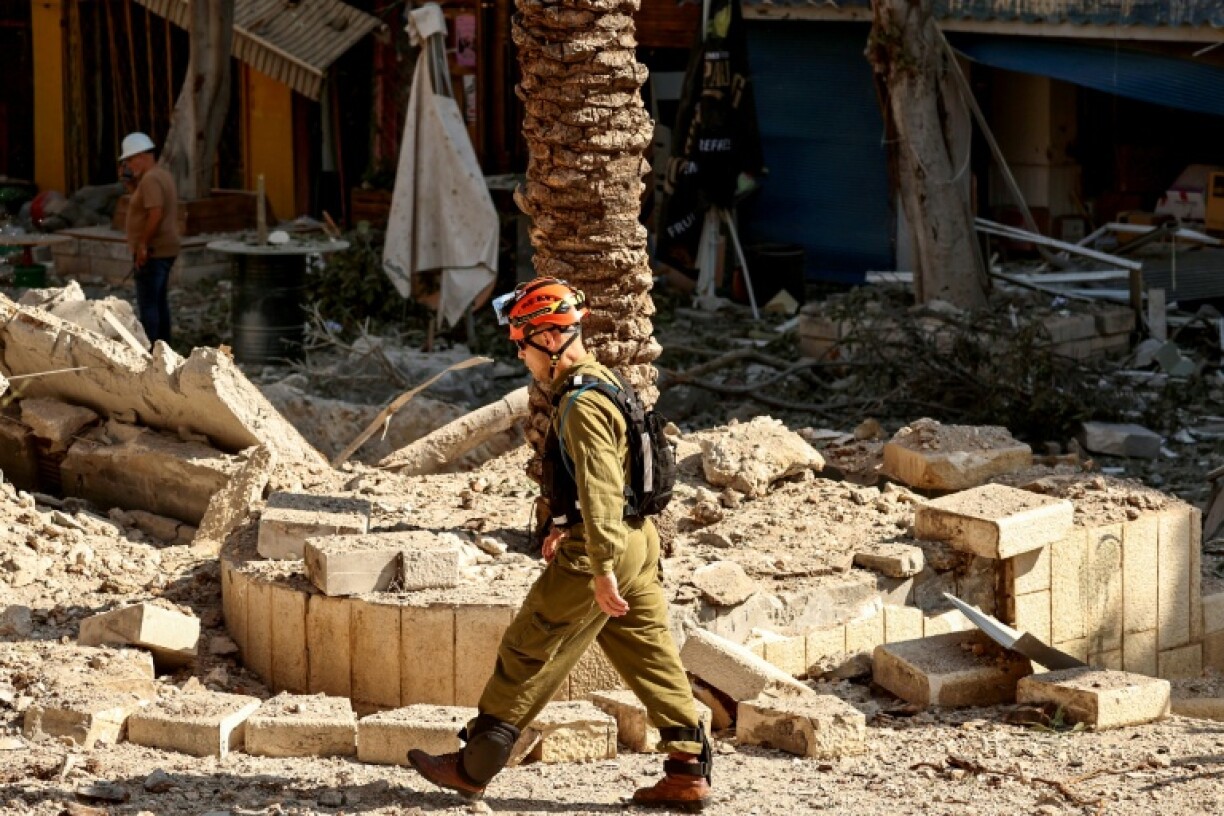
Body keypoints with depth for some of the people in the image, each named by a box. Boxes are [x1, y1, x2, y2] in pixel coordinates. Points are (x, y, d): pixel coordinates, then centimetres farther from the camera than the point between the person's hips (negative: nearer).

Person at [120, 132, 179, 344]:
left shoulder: (150, 179, -18)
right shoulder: (162, 176, 14)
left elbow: (155, 214, -28)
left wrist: (143, 245, -24)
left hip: (151, 252, -10)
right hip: (164, 250, 10)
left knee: (147, 305, -8)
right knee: (159, 303, 13)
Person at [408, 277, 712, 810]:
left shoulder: (582, 406, -20)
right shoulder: (602, 382, 12)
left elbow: (600, 490, -27)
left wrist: (602, 570, -29)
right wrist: (566, 528, 28)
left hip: (598, 552, -10)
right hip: (636, 541, 10)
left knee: (527, 656, 0)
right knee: (652, 660, 11)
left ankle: (473, 768, 9)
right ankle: (689, 774, 11)